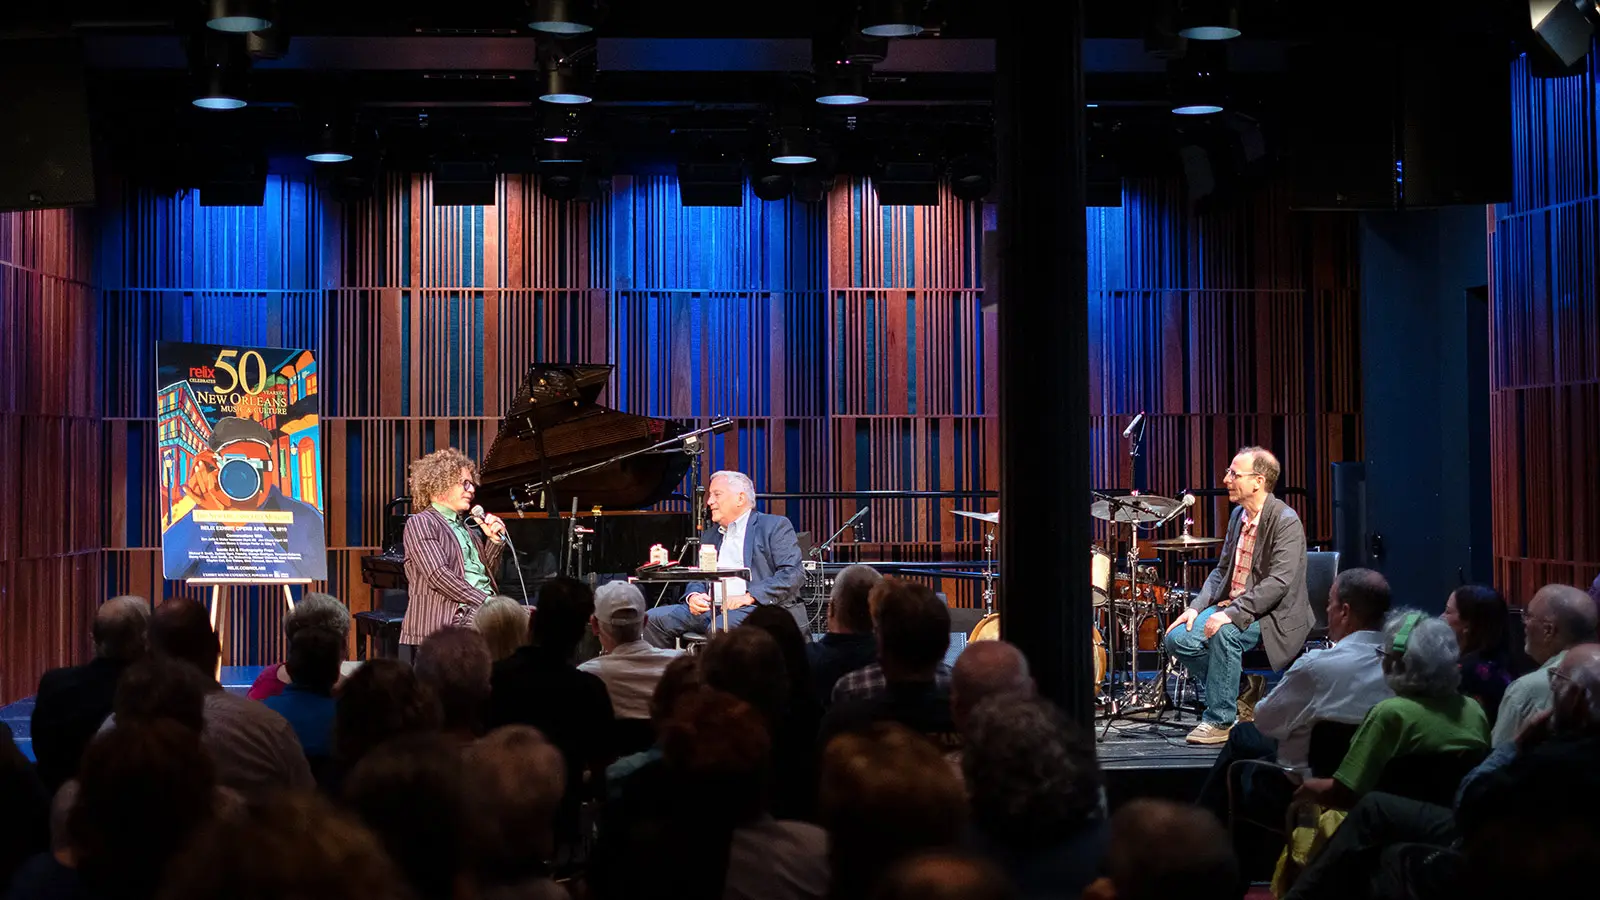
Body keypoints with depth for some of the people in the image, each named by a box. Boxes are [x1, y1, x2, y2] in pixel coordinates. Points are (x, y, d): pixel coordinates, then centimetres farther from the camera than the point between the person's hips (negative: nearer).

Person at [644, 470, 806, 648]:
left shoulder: (775, 526, 4)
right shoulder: (710, 536, 27)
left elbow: (794, 573, -7)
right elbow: (698, 578, 26)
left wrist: (749, 596, -19)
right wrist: (693, 596, -1)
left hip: (758, 607, -7)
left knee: (722, 627, -38)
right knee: (654, 619, -12)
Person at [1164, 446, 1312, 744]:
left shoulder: (1286, 521, -16)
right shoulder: (1239, 515, 9)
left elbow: (1279, 582, -25)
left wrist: (1232, 613, -31)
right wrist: (1196, 608, -1)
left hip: (1273, 616, -8)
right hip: (1233, 607, 8)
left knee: (1225, 633, -34)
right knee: (1178, 638, -11)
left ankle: (1220, 719, -19)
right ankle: (1238, 692, 6)